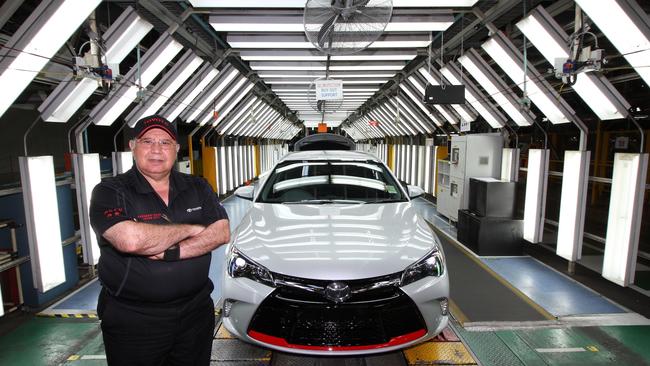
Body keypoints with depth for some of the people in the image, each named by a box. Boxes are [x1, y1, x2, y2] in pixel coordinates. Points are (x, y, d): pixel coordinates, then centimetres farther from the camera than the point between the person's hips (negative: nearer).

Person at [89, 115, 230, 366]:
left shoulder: (198, 188, 2)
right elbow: (130, 239, -28)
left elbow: (222, 233, -9)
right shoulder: (109, 192, -10)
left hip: (196, 312, 4)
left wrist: (171, 252, -21)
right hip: (133, 322, -3)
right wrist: (191, 229, -16)